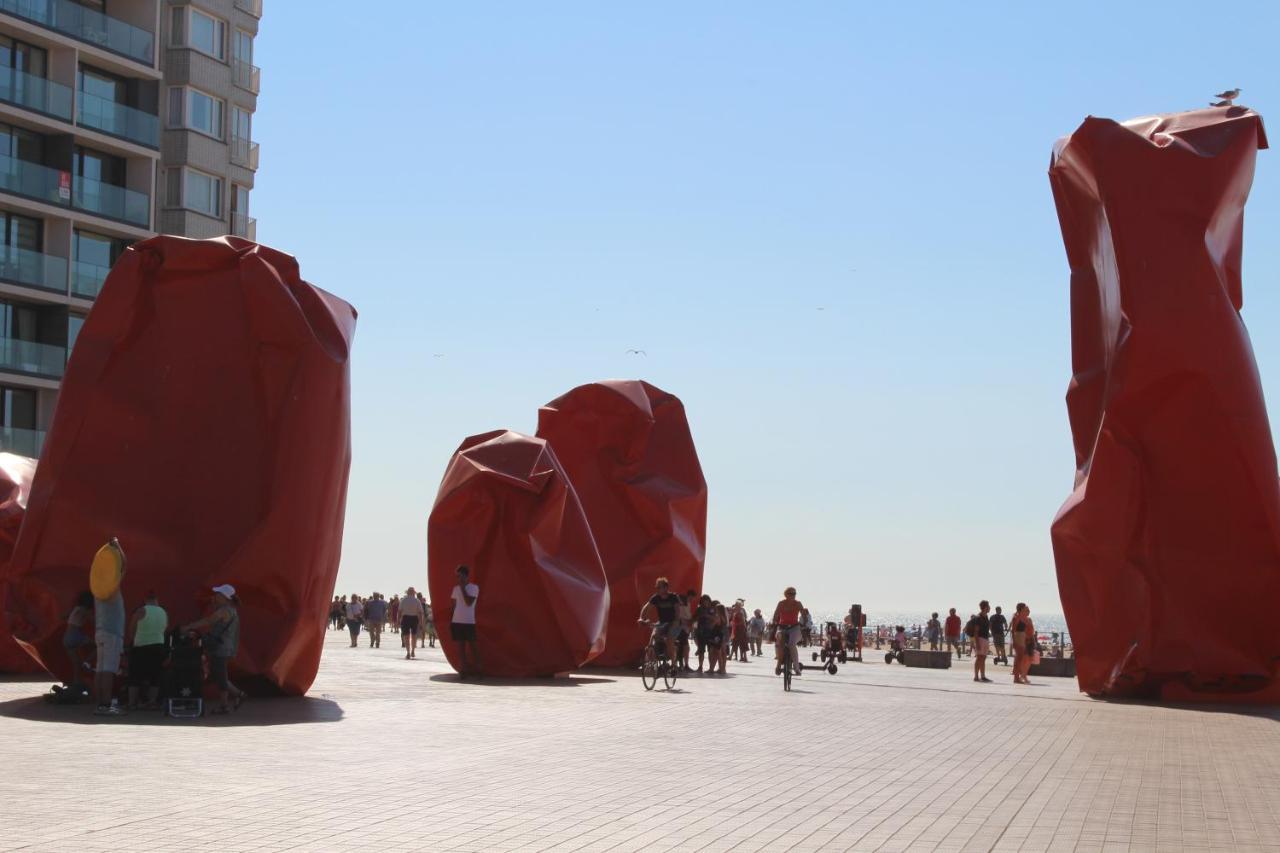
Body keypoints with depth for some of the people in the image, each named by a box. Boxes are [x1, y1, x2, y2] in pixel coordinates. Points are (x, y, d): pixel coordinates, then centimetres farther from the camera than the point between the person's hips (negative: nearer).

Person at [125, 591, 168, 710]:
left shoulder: (141, 611, -6)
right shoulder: (164, 613, 7)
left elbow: (131, 631, -2)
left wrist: (131, 642, 13)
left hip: (140, 647, -3)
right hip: (158, 647, 3)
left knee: (135, 676, 3)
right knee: (154, 677, 7)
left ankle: (132, 703, 1)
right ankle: (152, 702, 2)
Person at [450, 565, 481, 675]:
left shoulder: (474, 588, -4)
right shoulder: (456, 589, 11)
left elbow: (469, 602, -17)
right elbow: (454, 605, 16)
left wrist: (462, 588, -13)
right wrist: (450, 621, 14)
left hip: (469, 622, -5)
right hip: (456, 621, 5)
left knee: (471, 645, -1)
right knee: (460, 645, 4)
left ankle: (476, 668, 6)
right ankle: (464, 668, 7)